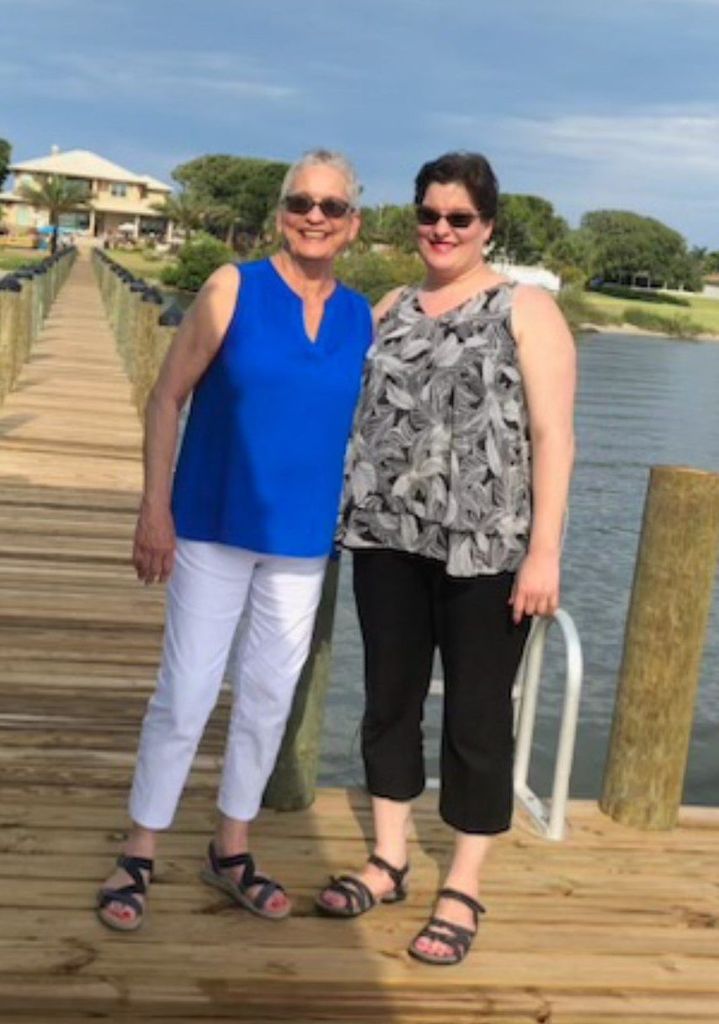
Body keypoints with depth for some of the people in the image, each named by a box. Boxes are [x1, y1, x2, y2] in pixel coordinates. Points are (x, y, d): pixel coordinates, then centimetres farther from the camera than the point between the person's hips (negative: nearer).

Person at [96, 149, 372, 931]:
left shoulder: (364, 319, 2)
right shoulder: (232, 288, -8)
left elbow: (365, 423, 10)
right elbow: (168, 397, -8)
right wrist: (155, 507, -12)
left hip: (303, 538, 4)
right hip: (214, 525, -3)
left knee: (270, 693, 12)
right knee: (186, 691, 1)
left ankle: (230, 852, 28)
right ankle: (139, 855, 17)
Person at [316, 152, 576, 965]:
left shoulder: (528, 310, -2)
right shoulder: (390, 310, 12)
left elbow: (553, 437, -7)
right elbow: (359, 412, 18)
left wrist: (544, 551, -13)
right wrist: (348, 510, 7)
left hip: (486, 548, -5)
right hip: (388, 539, 5)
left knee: (477, 717, 4)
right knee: (389, 699, 13)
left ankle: (462, 891, 16)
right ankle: (387, 861, 28)